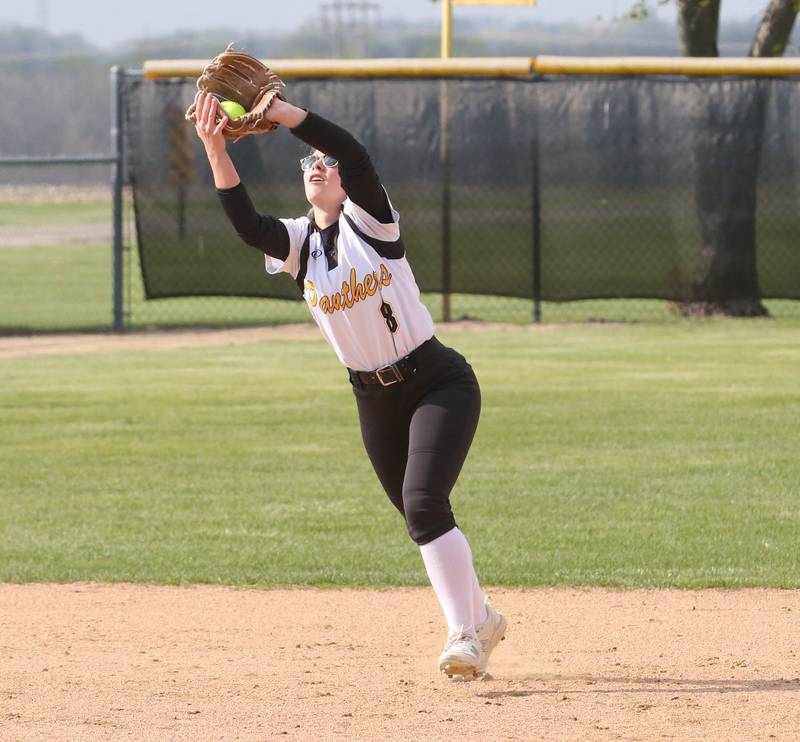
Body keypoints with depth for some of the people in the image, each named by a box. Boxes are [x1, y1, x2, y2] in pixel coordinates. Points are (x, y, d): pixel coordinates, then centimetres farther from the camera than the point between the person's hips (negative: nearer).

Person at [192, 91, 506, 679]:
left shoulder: (369, 221, -10)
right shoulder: (297, 243, 1)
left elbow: (353, 151, -29)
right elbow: (246, 225, -21)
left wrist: (277, 111, -37)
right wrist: (216, 152, -34)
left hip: (439, 382, -6)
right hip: (374, 398, 6)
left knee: (423, 503, -20)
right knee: (422, 517, 11)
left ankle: (464, 633, -15)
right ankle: (481, 619, 31)